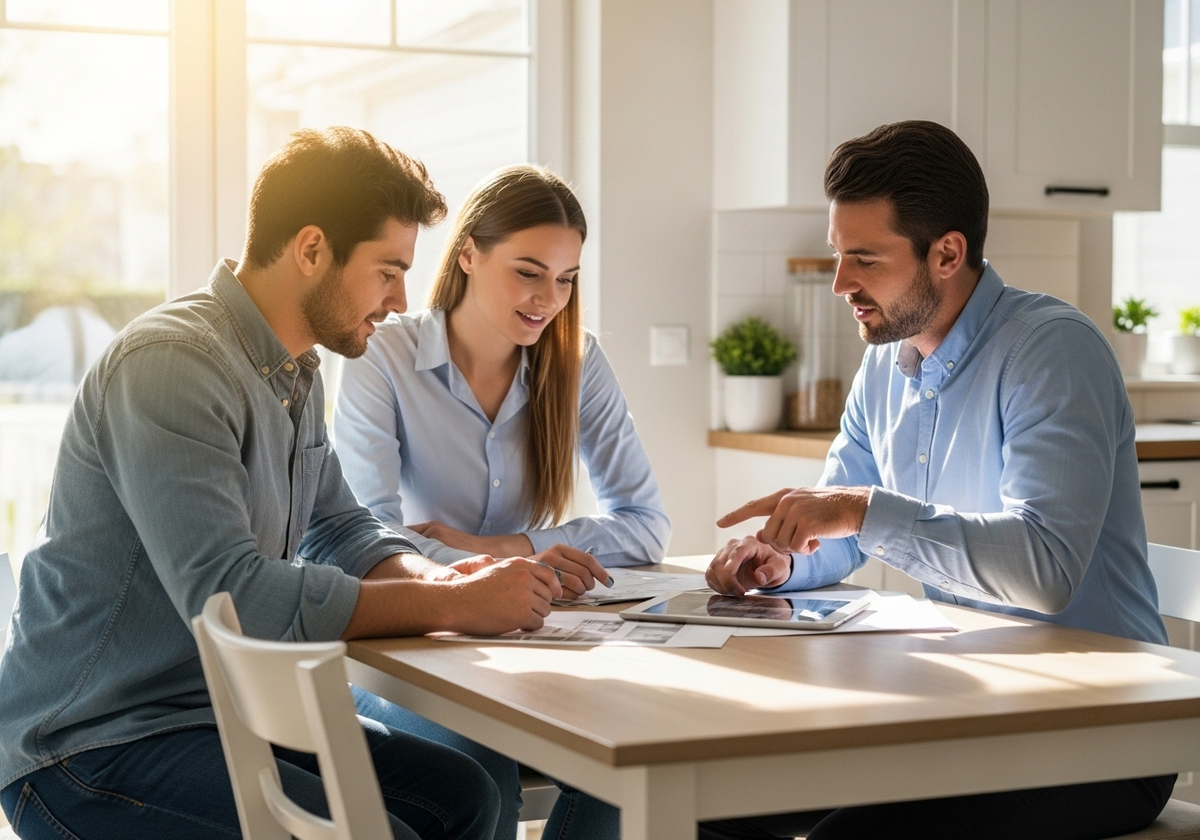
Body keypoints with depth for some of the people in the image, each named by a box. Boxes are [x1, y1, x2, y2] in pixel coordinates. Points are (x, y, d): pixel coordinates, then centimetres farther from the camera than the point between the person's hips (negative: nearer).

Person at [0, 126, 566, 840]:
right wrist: (454, 604, -23)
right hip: (93, 747, -9)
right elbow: (229, 592, -29)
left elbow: (338, 528, 21)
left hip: (226, 712, 9)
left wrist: (437, 577, -2)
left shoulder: (299, 373, 11)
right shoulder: (172, 364, -21)